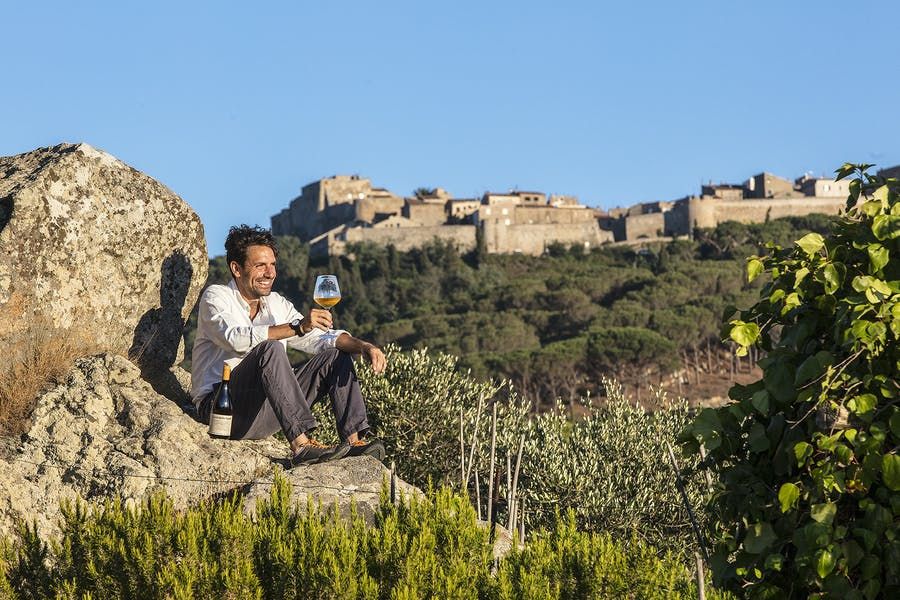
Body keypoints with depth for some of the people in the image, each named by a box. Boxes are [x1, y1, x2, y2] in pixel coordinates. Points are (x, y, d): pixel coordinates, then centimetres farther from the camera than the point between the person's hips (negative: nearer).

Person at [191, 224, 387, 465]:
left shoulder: (277, 303, 15)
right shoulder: (216, 297, -5)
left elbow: (321, 338, 8)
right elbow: (237, 339, -25)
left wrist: (363, 346, -12)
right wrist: (297, 327, -34)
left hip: (266, 413, 7)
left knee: (336, 356, 0)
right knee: (270, 349, -31)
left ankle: (353, 440, -18)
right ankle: (301, 444, -40)